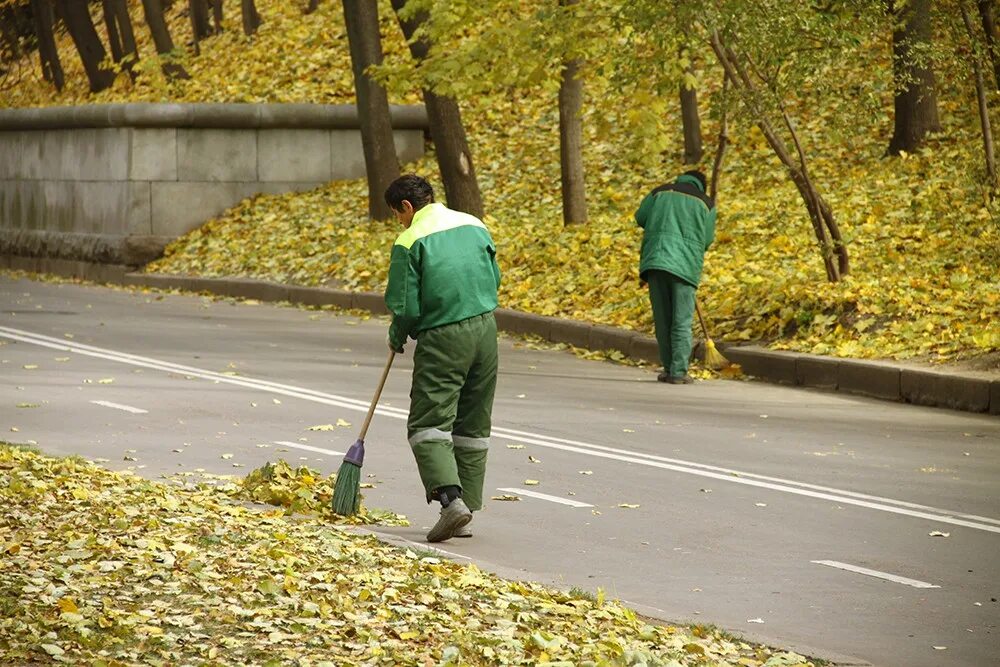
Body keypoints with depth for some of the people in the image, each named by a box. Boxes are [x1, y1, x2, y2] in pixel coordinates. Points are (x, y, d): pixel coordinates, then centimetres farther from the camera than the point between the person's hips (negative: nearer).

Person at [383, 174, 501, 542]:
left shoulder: (410, 242, -9)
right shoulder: (474, 225, 10)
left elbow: (405, 308, -9)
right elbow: (494, 278, 18)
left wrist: (397, 338, 10)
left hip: (441, 337, -6)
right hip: (486, 330, 6)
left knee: (429, 424, -4)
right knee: (473, 426, 12)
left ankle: (451, 498, -24)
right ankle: (465, 515, 13)